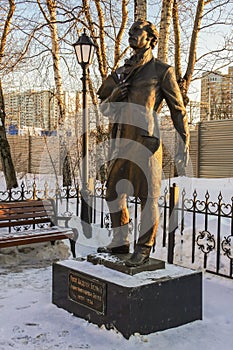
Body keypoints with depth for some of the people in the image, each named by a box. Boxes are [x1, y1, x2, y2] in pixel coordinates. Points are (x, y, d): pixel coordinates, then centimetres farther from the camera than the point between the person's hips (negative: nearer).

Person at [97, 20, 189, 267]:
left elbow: (178, 110, 2)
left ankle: (144, 249, 10)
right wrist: (113, 97, -1)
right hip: (120, 144, 7)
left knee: (148, 197, -1)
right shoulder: (121, 73, 19)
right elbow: (104, 108, 21)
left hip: (145, 143, -6)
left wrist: (184, 143, -5)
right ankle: (120, 243, 26)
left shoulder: (161, 71, 3)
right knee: (114, 193, 11)